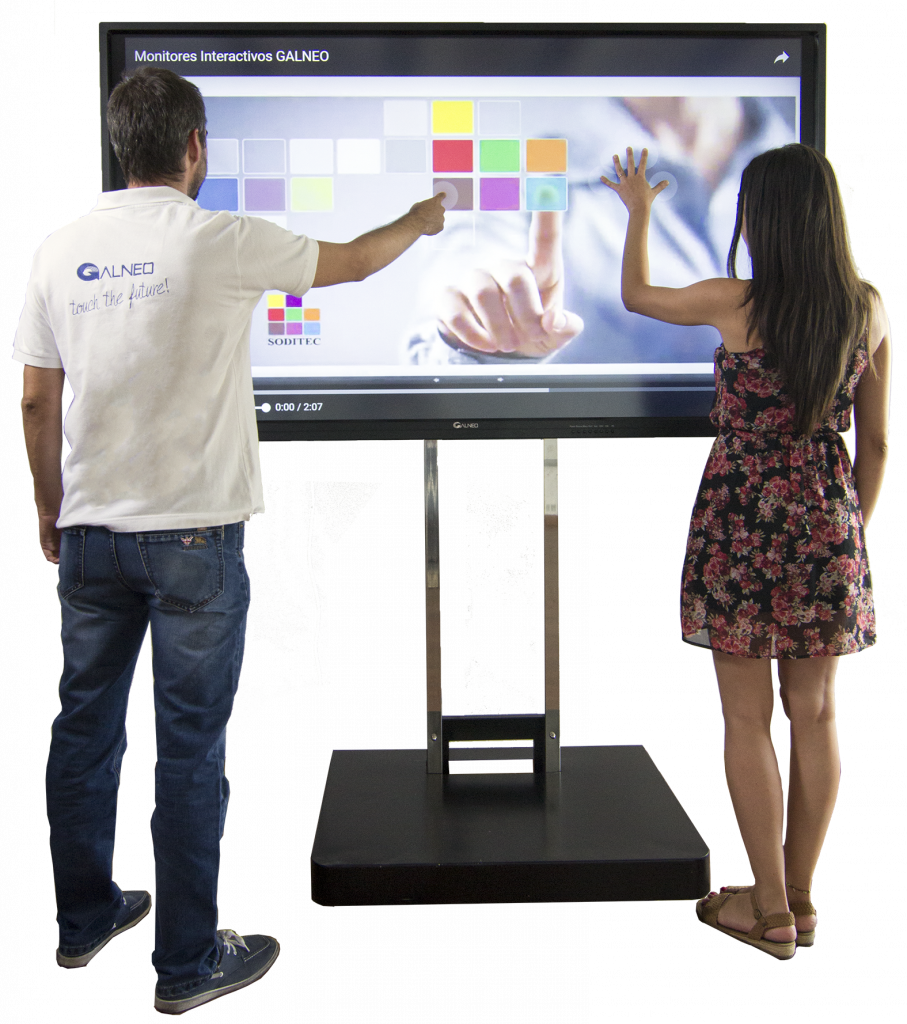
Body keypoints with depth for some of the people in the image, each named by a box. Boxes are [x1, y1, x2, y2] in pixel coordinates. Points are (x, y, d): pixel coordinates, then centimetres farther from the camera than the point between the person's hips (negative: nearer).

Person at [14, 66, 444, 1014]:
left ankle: (84, 918, 34)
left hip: (89, 534, 5)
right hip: (192, 535, -5)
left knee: (84, 725, 17)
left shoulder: (60, 251, 4)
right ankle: (187, 963, 17)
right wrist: (420, 220, 24)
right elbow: (353, 261, 5)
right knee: (190, 746, 4)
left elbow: (35, 404, 7)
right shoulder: (223, 242, -9)